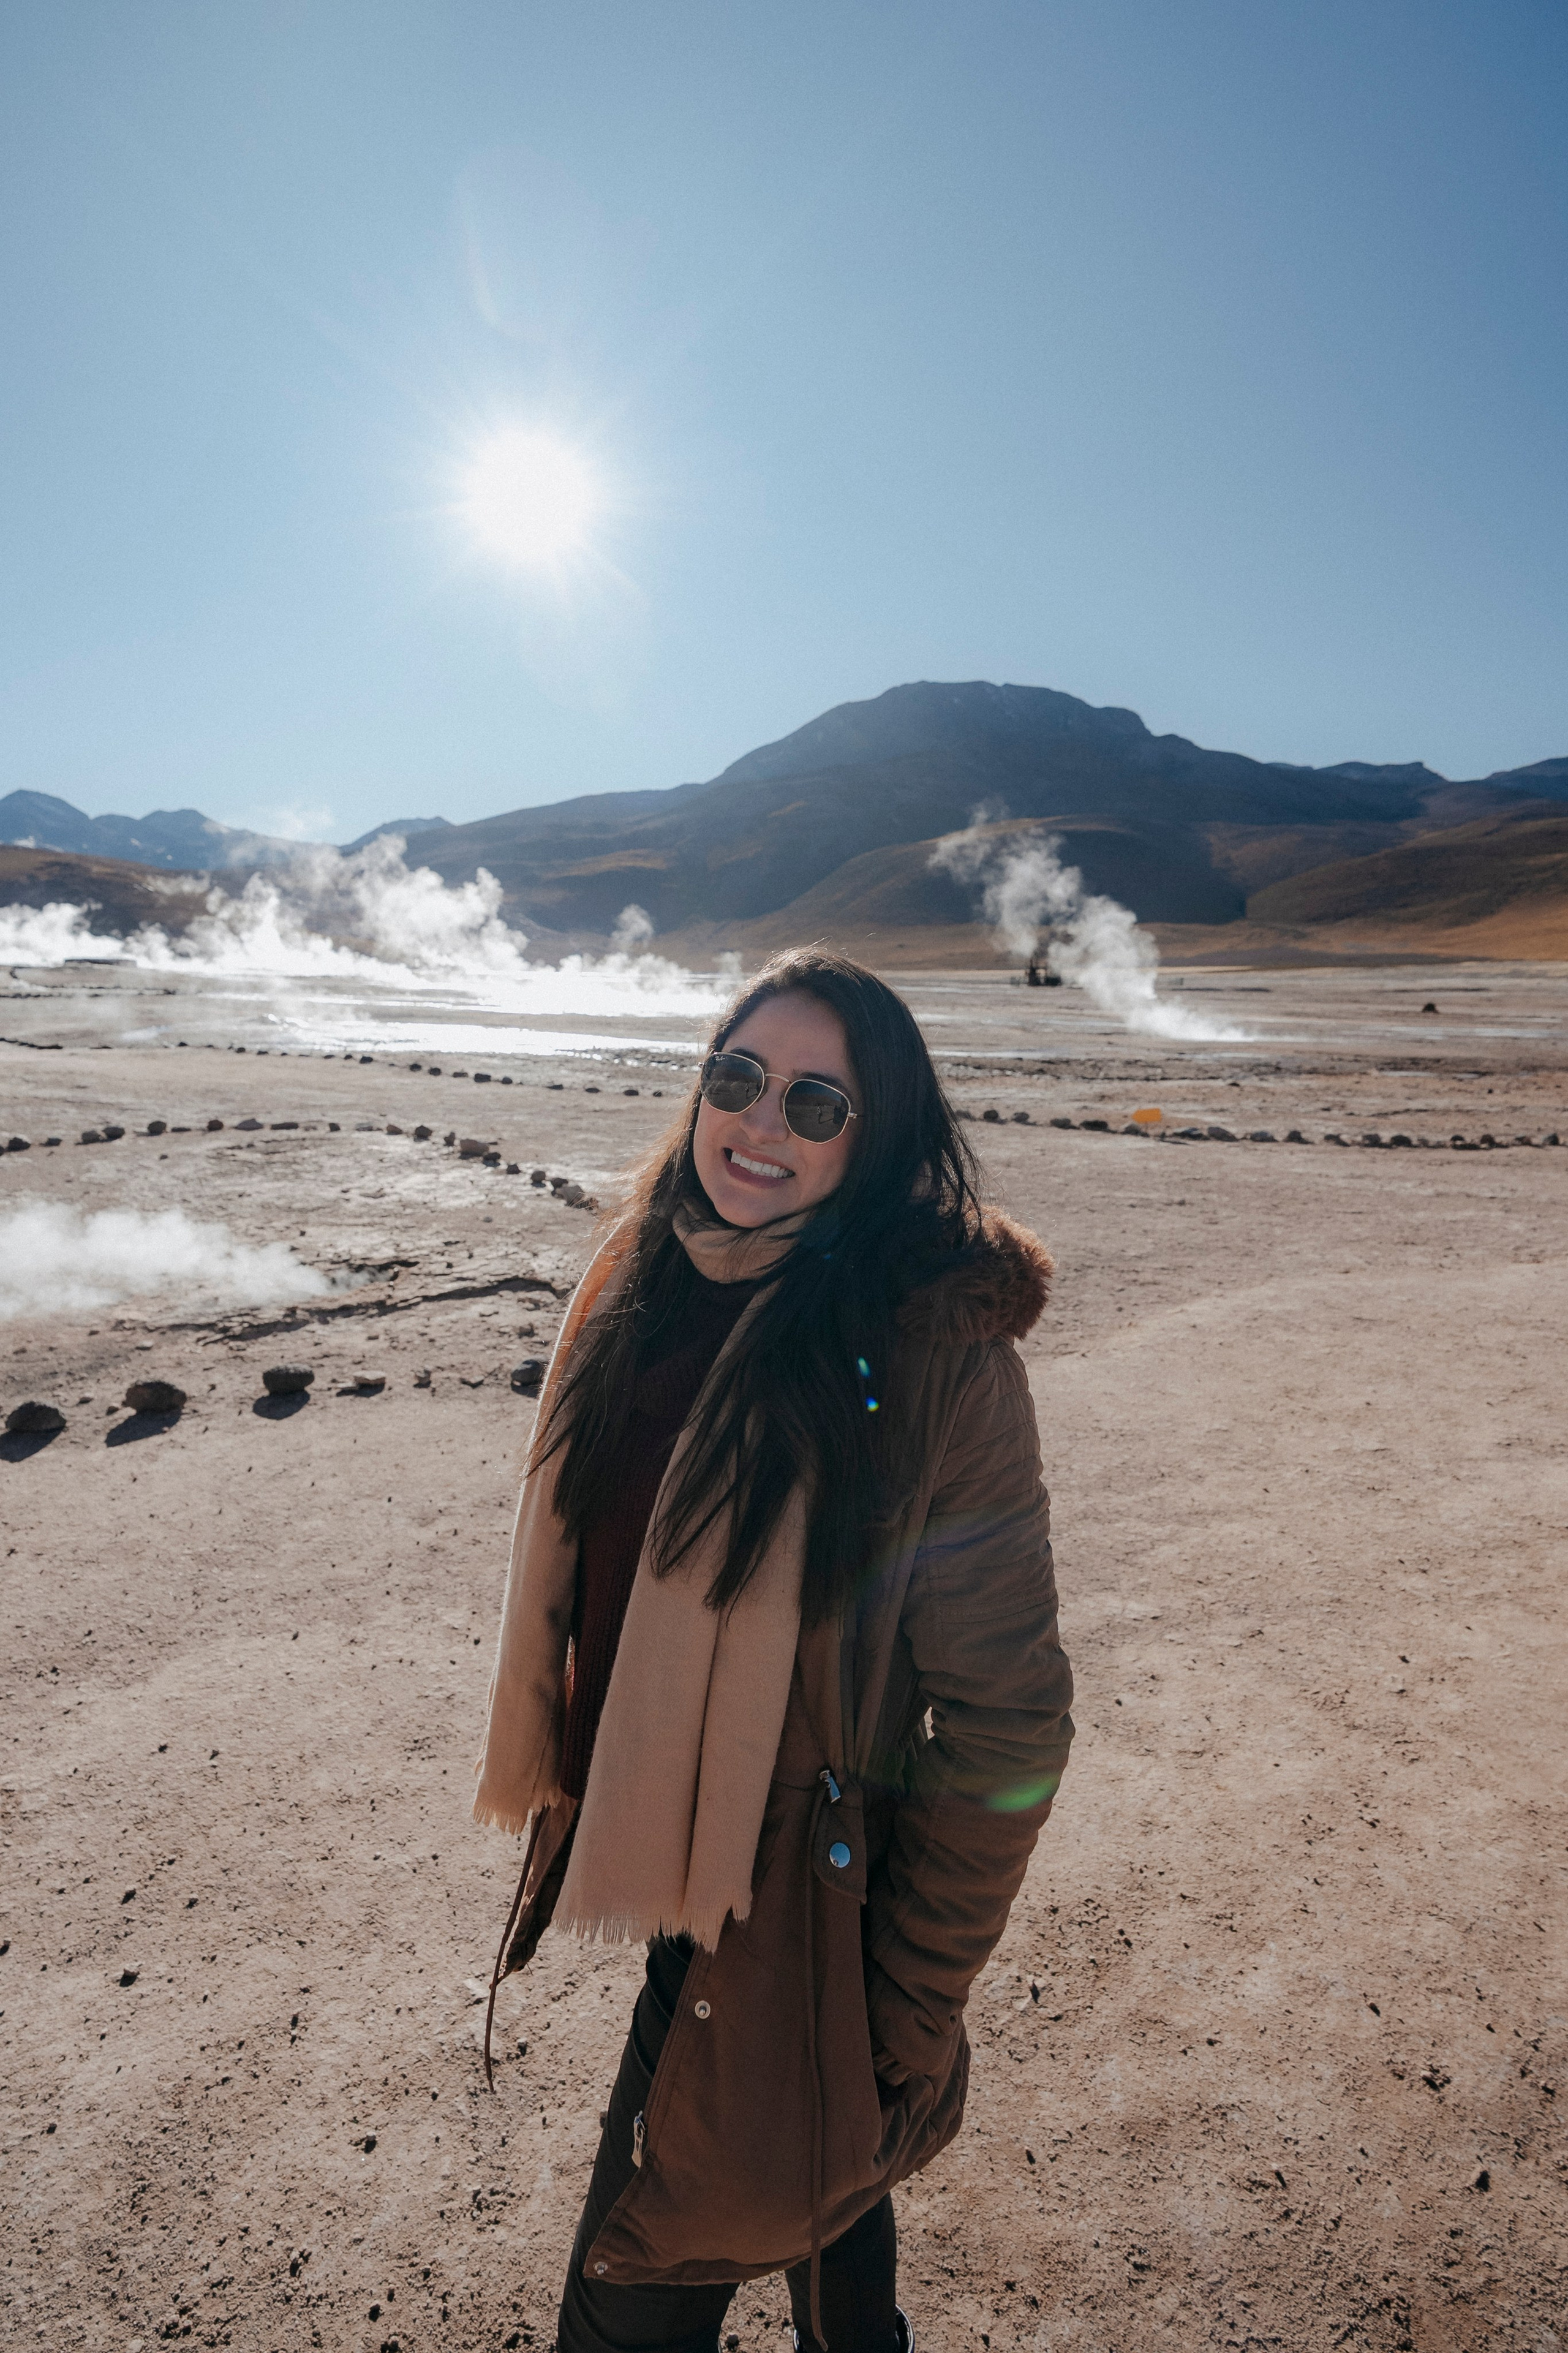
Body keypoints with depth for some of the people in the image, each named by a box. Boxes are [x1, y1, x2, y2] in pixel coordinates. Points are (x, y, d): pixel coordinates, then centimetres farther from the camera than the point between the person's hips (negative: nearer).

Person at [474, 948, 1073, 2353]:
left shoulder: (937, 1351, -24)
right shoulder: (646, 1288, -4)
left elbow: (1006, 1732, -18)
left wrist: (907, 2023, -12)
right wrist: (567, 1803, 13)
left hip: (792, 1912, -6)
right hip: (649, 1867, 6)